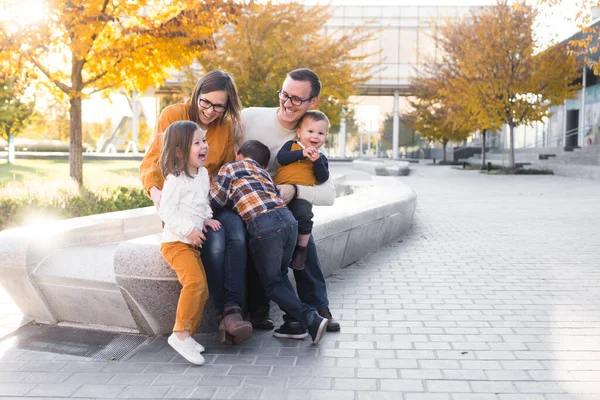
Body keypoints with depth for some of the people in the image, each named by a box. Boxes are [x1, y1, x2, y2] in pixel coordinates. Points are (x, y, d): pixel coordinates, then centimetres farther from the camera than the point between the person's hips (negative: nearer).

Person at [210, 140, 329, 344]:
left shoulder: (230, 168, 17)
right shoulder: (264, 173, 33)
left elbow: (216, 199, 8)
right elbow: (277, 196, 20)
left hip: (264, 226, -5)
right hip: (288, 218, 6)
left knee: (272, 284, 9)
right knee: (280, 276, 25)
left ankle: (310, 318, -5)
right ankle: (295, 322, 16)